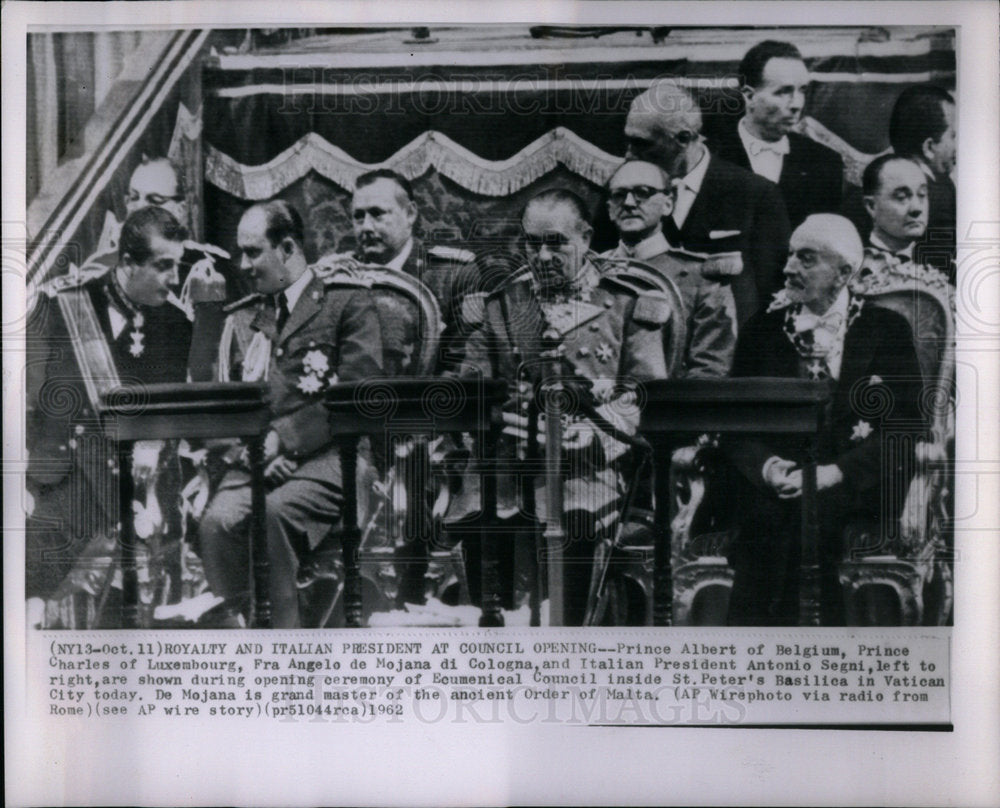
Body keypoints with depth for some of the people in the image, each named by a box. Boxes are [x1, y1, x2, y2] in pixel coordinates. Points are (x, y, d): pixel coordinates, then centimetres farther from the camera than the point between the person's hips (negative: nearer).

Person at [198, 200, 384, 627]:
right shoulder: (241, 317, 25)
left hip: (325, 454, -4)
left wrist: (283, 437, -11)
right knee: (218, 520, -27)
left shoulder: (348, 302, 8)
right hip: (256, 458, 4)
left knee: (273, 512, -33)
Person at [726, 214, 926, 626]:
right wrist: (767, 466, -12)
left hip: (855, 492, -1)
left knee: (812, 514, -25)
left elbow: (904, 428, 0)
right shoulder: (762, 329, 13)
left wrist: (832, 473, -13)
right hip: (773, 488, 2)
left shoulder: (887, 329, 9)